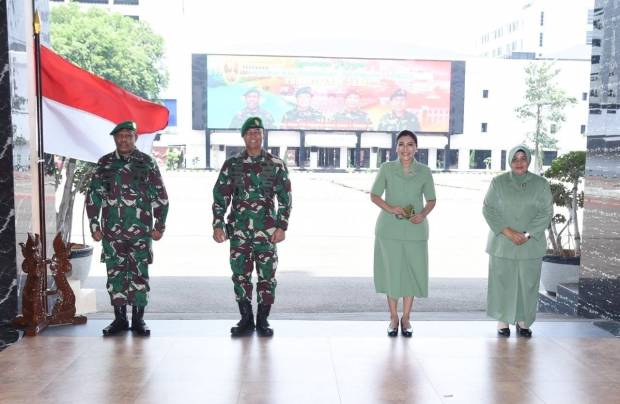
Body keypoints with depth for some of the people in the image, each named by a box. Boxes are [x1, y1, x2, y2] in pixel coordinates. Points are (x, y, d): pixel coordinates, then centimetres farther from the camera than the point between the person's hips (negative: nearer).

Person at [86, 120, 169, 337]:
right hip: (112, 232, 2)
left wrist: (159, 225, 0)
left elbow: (161, 196, 4)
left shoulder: (147, 163, 3)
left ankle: (138, 320, 12)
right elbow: (93, 196, 12)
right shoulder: (104, 164, 9)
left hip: (141, 231, -2)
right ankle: (120, 319, 17)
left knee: (139, 275, 0)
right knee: (115, 275, 6)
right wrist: (94, 226, 7)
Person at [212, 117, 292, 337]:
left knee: (267, 276, 3)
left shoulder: (276, 165, 3)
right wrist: (218, 225, 0)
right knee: (240, 275, 5)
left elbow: (285, 199, 3)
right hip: (239, 231, 1)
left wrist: (281, 227, -5)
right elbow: (220, 197, 7)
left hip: (266, 231, -1)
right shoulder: (232, 164, 6)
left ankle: (262, 321, 15)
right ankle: (246, 320, 18)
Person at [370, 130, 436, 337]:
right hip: (389, 229, -1)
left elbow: (431, 200, 9)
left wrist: (423, 214, -12)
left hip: (415, 230, 1)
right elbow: (374, 195, 3)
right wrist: (390, 208, -15)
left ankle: (406, 318, 21)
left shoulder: (424, 171, 2)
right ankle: (393, 317, 21)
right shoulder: (386, 168, 0)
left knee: (412, 271, 4)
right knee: (391, 271, 4)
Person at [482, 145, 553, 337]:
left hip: (531, 244, 1)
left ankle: (523, 320, 18)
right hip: (502, 244, -1)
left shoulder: (541, 184, 3)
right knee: (502, 282, 3)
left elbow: (546, 212, -2)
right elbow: (488, 209, -3)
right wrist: (507, 231, -14)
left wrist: (527, 234, -13)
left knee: (527, 282, 5)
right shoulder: (498, 182, 1)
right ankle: (502, 320, 15)